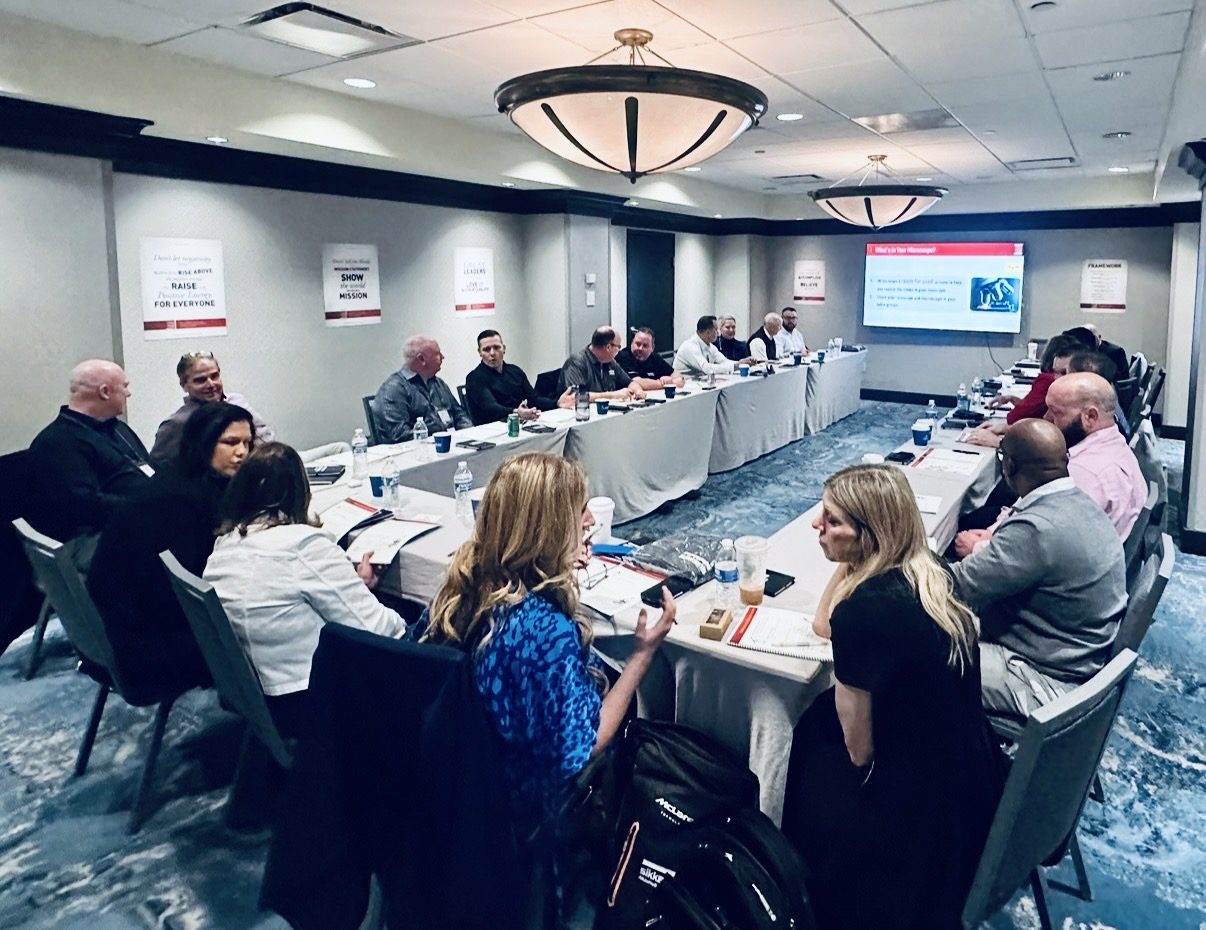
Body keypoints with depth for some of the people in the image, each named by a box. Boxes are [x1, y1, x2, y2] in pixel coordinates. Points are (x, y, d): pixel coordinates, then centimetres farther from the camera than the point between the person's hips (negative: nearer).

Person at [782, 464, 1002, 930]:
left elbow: (858, 746, -20)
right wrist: (847, 564, -4)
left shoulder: (864, 610, -31)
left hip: (922, 801, -7)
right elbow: (824, 625, 7)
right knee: (815, 721, 22)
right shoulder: (928, 571, -6)